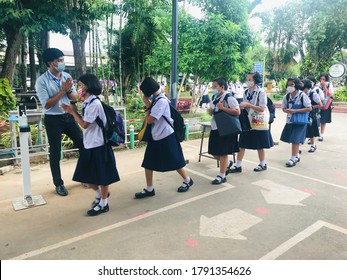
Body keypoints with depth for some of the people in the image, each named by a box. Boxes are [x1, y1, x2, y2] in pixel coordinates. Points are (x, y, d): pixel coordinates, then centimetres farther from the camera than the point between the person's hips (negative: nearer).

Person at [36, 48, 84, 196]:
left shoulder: (67, 76, 2)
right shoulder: (42, 81, -13)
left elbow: (74, 98, 4)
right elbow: (46, 105, -18)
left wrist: (68, 90, -17)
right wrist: (63, 90, -22)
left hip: (68, 116, 5)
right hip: (53, 120, -5)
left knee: (83, 144, 8)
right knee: (55, 153, 5)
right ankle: (59, 184, 21)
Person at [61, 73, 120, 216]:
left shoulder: (94, 103, -18)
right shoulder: (87, 102, 10)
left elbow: (85, 124, -17)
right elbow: (84, 122, 11)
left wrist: (73, 112, -5)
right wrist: (72, 111, 3)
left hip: (98, 145, -9)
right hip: (89, 145, 9)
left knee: (102, 175, 4)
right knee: (87, 174, 16)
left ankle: (103, 204, 18)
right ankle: (99, 194, 38)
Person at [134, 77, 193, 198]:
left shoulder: (162, 101, -20)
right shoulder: (155, 100, 6)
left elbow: (150, 120, -20)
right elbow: (148, 119, 6)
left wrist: (148, 106, -9)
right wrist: (149, 106, -5)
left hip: (166, 136, -8)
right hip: (155, 136, 8)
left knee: (174, 161, 6)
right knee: (148, 163, 7)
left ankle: (187, 180, 28)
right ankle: (149, 189, 17)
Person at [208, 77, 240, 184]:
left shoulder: (229, 97, -13)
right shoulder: (214, 97, 13)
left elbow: (237, 112, -20)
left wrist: (222, 107, -22)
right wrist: (210, 110, -3)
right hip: (214, 128, 8)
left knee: (223, 153, 0)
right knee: (214, 152, 14)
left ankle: (222, 176, 12)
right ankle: (227, 163, 41)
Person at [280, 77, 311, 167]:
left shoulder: (302, 95, -14)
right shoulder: (286, 96, 0)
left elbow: (309, 108, -14)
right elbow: (283, 108, 11)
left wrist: (295, 110, -22)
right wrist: (287, 110, -14)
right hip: (290, 120, 6)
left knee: (295, 140, -8)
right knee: (291, 139, 13)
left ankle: (293, 158, 1)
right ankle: (297, 156, 31)